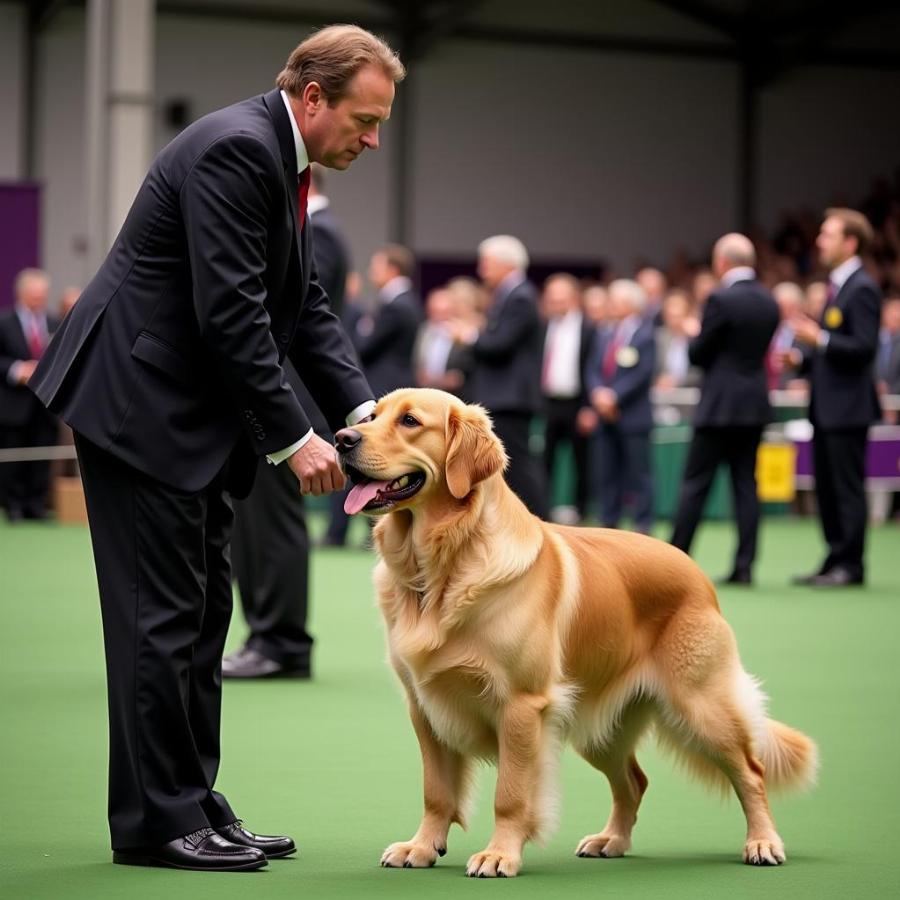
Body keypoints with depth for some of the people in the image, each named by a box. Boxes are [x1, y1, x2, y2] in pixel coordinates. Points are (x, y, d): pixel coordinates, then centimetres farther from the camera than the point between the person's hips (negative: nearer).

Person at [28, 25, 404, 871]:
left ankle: (193, 806, 18)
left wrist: (363, 411, 0)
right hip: (139, 404, -10)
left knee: (201, 611, 12)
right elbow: (230, 313, -24)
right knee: (162, 613, -6)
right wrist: (293, 437, -20)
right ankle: (155, 821, 0)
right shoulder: (235, 148, -20)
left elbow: (305, 308, 12)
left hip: (191, 415, 10)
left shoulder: (280, 159, 12)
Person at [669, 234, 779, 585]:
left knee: (695, 483, 0)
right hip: (755, 405, 6)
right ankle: (744, 566, 2)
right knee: (746, 484, 6)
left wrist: (694, 338, 12)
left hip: (719, 405, -6)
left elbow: (699, 354, -10)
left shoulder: (720, 299, -14)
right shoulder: (769, 302, 8)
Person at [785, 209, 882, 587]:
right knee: (826, 488, 12)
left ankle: (850, 565, 0)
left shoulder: (861, 289, -13)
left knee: (848, 488, -5)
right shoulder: (836, 285, 16)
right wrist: (801, 357, 9)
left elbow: (864, 347, -20)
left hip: (848, 407, -10)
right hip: (826, 405, 10)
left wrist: (819, 339, -24)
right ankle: (835, 561, 18)